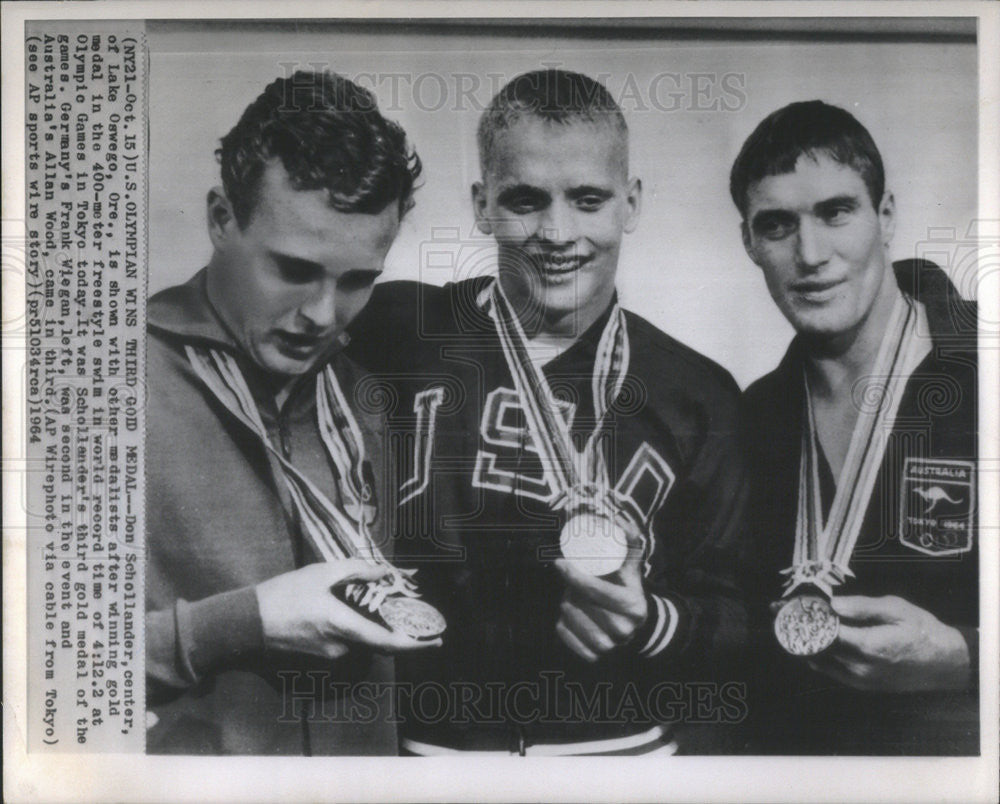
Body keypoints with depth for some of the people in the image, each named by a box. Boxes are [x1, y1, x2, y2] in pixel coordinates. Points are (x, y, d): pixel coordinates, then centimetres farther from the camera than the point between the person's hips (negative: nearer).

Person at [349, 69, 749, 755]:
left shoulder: (698, 396, -2)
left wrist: (648, 624, -18)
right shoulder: (389, 337, -6)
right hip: (423, 739, 0)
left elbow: (735, 615, -1)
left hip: (623, 743, 1)